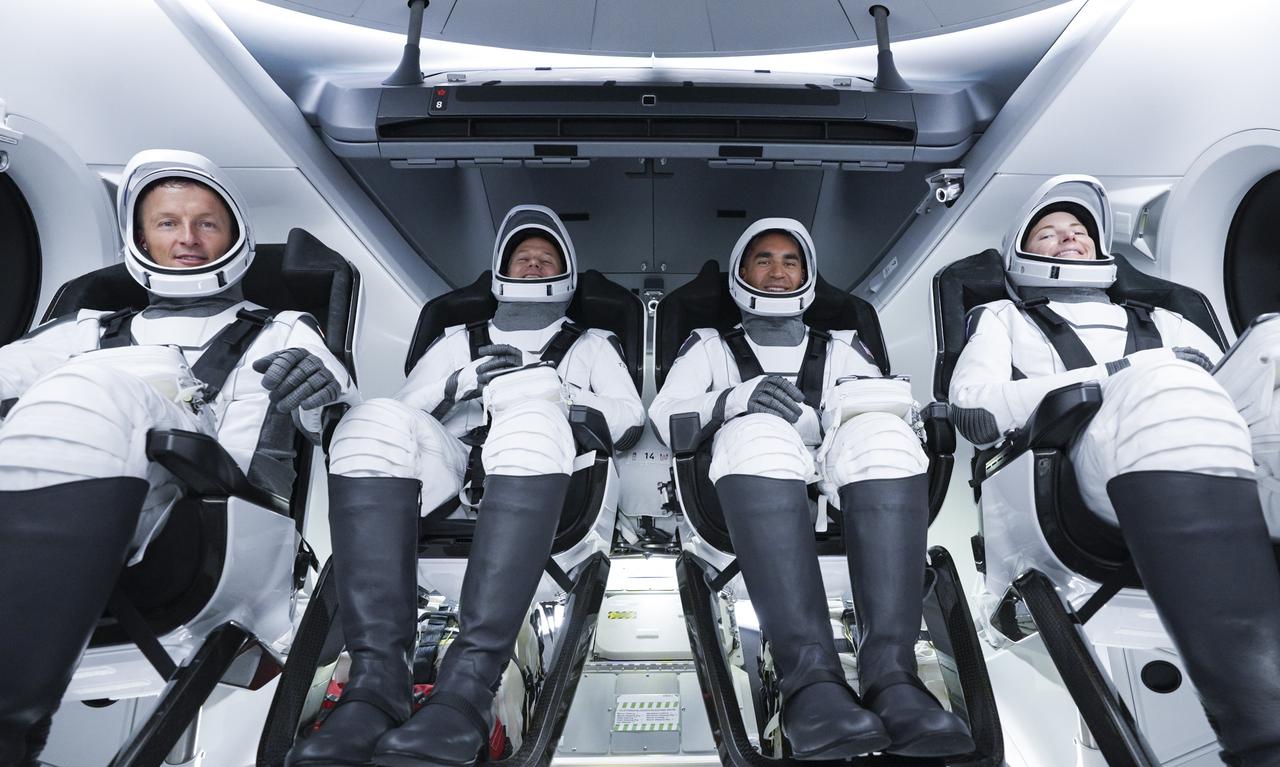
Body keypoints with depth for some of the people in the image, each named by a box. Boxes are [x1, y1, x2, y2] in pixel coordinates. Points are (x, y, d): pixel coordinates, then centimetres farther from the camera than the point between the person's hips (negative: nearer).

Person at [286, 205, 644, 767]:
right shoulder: (459, 341, 35)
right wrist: (464, 381, 0)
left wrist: (556, 391, -1)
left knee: (531, 418, -36)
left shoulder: (592, 344, 30)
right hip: (453, 472, 2)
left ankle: (467, 685, -45)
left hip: (540, 483, -2)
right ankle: (376, 680, -38)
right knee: (376, 419, -29)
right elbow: (405, 409, 20)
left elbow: (631, 419, 13)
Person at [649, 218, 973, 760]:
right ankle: (812, 679, -46)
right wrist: (733, 400, -14)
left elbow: (885, 405, 13)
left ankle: (890, 677, -43)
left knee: (881, 433, -30)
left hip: (844, 487, 2)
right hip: (750, 492, -1)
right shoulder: (710, 347, 26)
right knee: (758, 431, -35)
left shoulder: (842, 347, 31)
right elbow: (665, 416, 7)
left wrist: (874, 407, -13)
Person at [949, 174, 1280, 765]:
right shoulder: (1004, 318, 29)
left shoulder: (1161, 321, 41)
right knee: (1160, 390, -33)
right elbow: (973, 408, 8)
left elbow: (1226, 387, 23)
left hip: (1227, 446, 4)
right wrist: (1116, 377, -1)